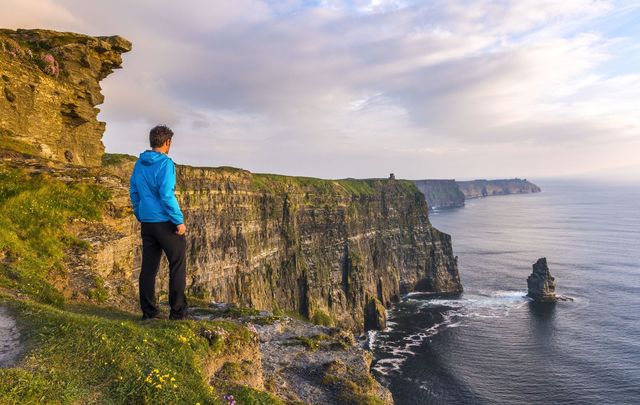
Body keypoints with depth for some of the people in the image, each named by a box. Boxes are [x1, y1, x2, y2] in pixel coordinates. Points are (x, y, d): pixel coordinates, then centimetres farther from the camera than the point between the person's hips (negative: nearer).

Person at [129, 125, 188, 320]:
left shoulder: (139, 163, 9)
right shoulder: (165, 163, -13)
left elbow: (133, 192, 15)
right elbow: (167, 196, -19)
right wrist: (179, 221, -14)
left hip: (147, 223, 7)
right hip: (166, 222, -7)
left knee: (148, 266, 10)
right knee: (178, 265, 4)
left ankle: (148, 311, 15)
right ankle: (177, 311, 6)